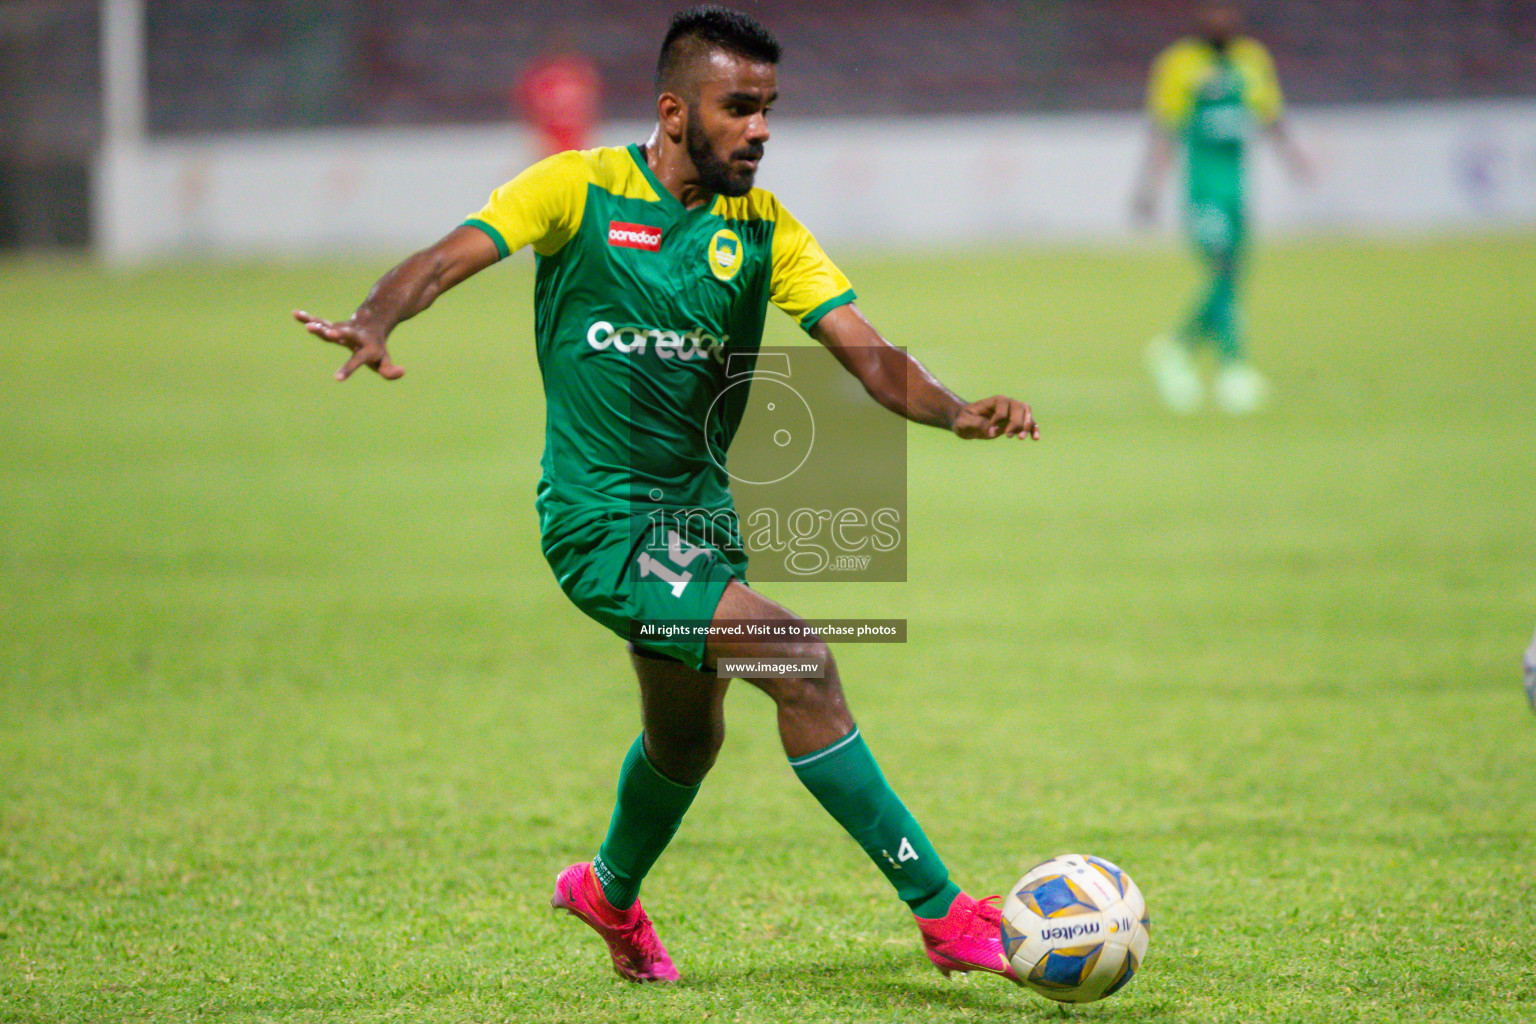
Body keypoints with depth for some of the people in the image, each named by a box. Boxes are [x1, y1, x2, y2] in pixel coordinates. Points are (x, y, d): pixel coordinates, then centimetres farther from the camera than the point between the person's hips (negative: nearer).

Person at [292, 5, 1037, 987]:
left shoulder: (762, 229, 2)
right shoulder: (579, 189, -8)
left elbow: (868, 352, -6)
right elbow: (447, 258, -16)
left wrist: (955, 411, -25)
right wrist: (375, 322, -38)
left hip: (699, 510, 7)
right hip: (602, 519, -7)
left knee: (688, 741, 24)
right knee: (803, 664, -21)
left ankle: (611, 893, 56)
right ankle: (942, 913, -15)